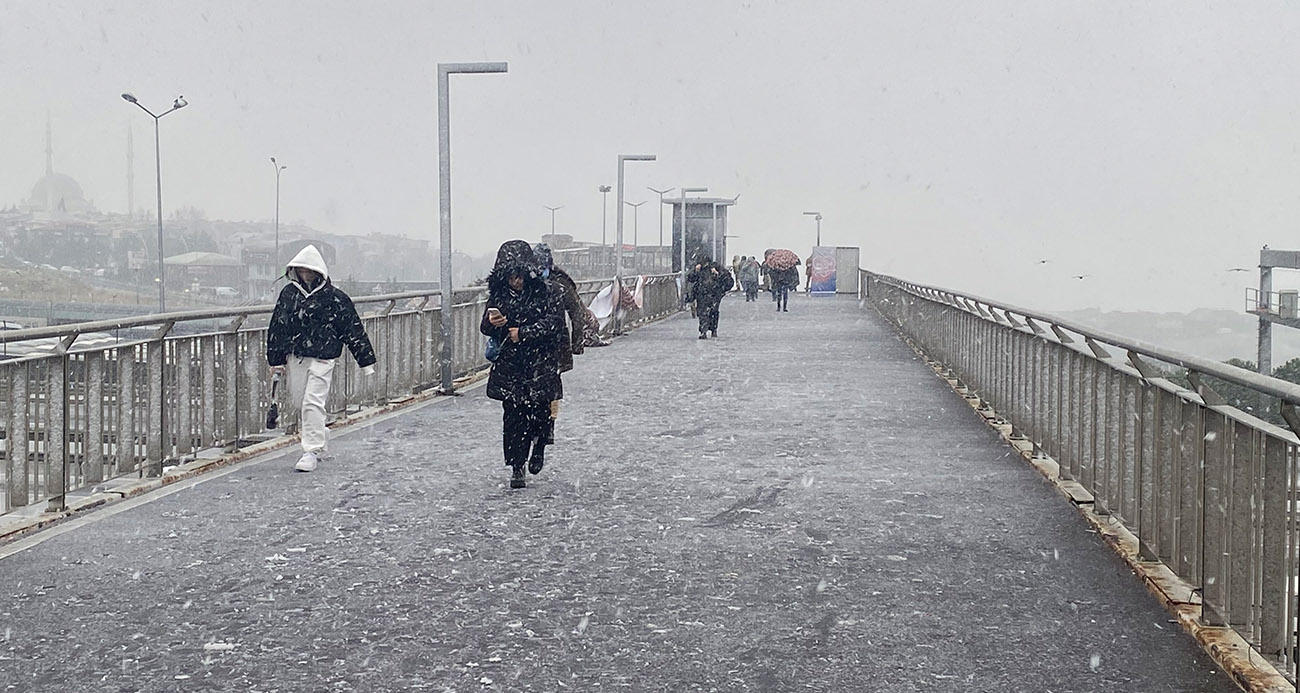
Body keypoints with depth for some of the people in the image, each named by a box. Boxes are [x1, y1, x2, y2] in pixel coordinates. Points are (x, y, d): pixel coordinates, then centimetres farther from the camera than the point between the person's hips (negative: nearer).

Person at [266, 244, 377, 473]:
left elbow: (353, 330, -2)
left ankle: (312, 450, -6)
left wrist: (366, 361, 0)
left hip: (322, 358, -5)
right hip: (295, 357, 5)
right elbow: (276, 327, 11)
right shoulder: (289, 293, 5)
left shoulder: (334, 297, -6)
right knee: (299, 399, 11)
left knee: (313, 402, -12)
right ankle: (317, 438, 31)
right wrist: (276, 360, 10)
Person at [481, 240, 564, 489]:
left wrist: (522, 333, -16)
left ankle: (538, 448, 31)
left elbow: (552, 324, -12)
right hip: (509, 365, 2)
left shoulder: (548, 292, -6)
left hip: (541, 364, -2)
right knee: (513, 415, -2)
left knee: (538, 411, -1)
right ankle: (517, 468, 4)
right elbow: (486, 328, 5)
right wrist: (492, 322, -19)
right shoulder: (498, 294, 4)